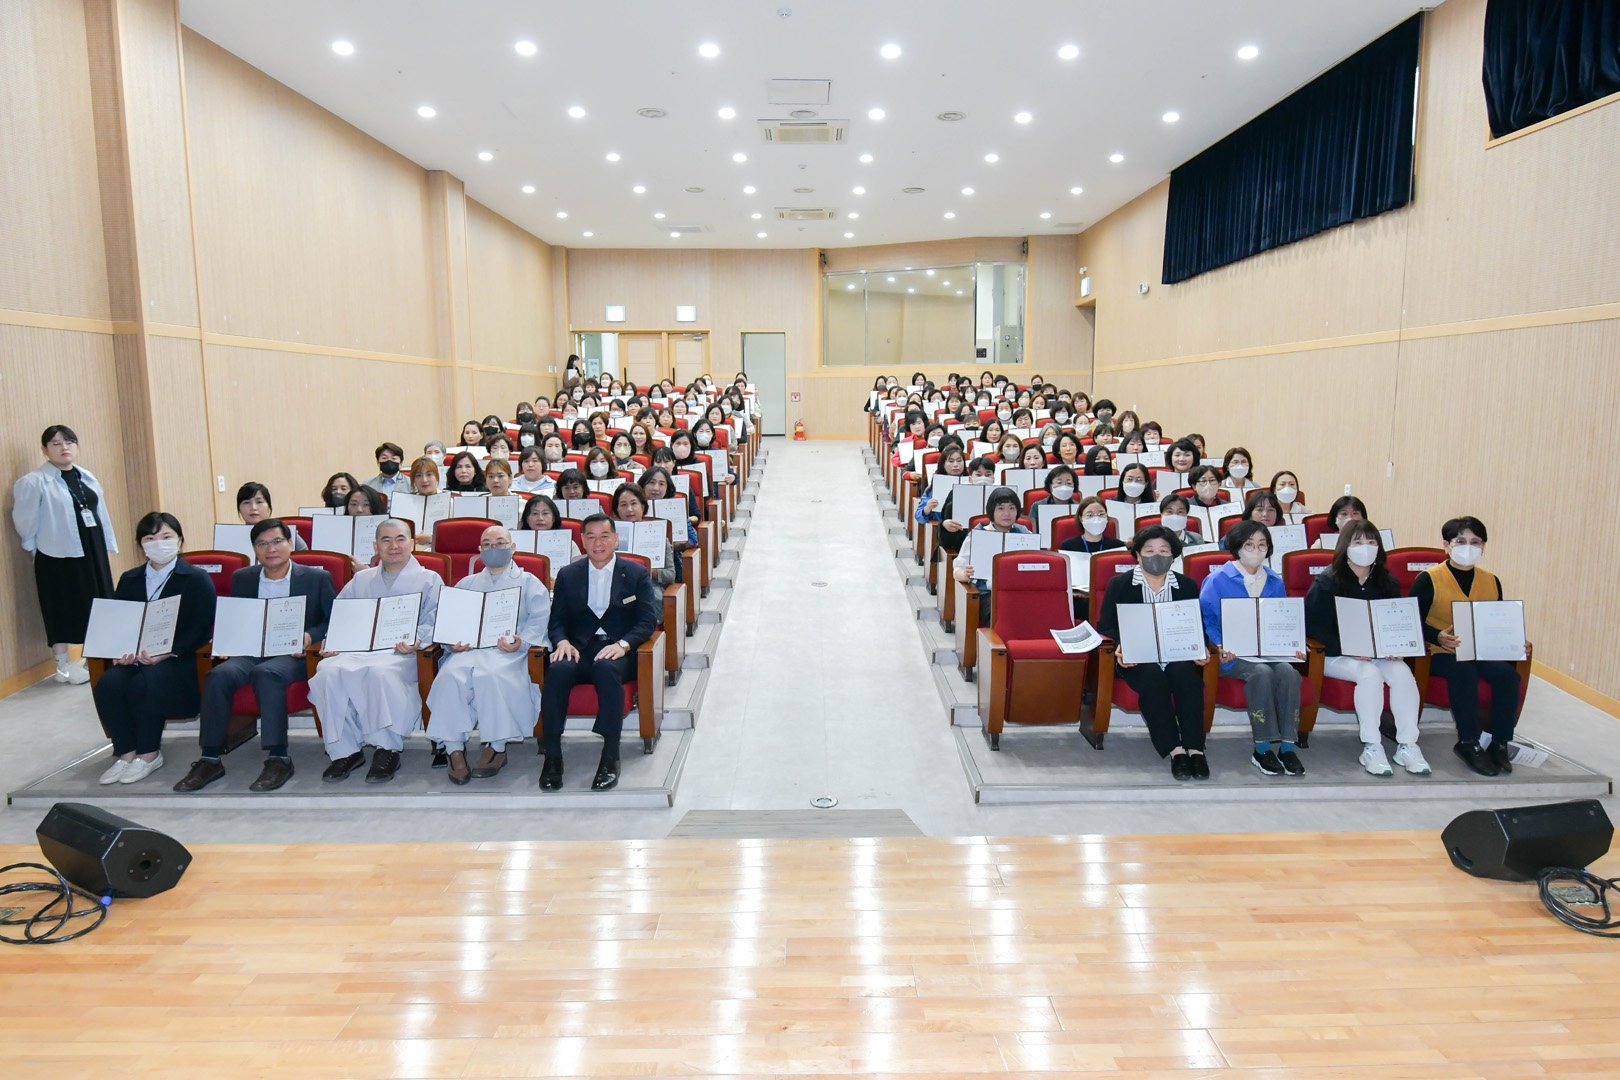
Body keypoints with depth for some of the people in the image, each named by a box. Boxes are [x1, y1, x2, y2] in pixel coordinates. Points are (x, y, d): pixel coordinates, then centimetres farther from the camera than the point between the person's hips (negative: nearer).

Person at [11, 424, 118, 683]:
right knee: (62, 608, 2)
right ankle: (63, 665, 12)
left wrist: (108, 546, 11)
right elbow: (24, 522, -8)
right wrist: (40, 548, 0)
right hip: (58, 555, -6)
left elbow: (101, 513, 12)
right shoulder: (34, 482, -10)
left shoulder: (87, 477, 10)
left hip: (93, 552, 6)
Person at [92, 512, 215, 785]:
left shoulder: (196, 579, 3)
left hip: (180, 659, -5)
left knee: (144, 683, -32)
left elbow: (201, 629, -7)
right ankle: (126, 753, -12)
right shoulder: (129, 580, 19)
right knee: (107, 684, -25)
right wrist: (123, 651, -11)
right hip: (135, 657, 5)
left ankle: (149, 754, -13)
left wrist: (165, 653, -21)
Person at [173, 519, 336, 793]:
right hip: (251, 652, 4)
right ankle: (210, 760, -20)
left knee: (265, 673, -35)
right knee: (219, 675, -27)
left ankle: (278, 759, -33)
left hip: (292, 656, -4)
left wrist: (310, 636, -17)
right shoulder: (242, 578, 16)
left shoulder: (317, 578, 5)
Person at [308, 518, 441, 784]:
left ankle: (387, 749, -25)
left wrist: (416, 641, -17)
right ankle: (345, 750, -21)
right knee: (329, 671, -30)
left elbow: (432, 622, 3)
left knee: (379, 671, -39)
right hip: (356, 650, 4)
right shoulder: (361, 580, 30)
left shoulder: (429, 580, 17)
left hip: (401, 653, -4)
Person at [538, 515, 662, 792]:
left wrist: (623, 644, -18)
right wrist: (562, 642, -11)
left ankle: (611, 757, -33)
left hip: (618, 651, -2)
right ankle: (552, 756, -26)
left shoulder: (637, 573, 11)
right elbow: (557, 620, 12)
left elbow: (648, 620, 1)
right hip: (579, 649, 2)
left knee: (606, 668, -37)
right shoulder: (568, 575, 18)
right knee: (557, 671, -32)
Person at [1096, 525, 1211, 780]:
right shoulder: (1119, 584, 9)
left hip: (1179, 656, 2)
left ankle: (1195, 749, -31)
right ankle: (1175, 751, -33)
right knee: (1153, 676, -34)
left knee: (1185, 673, -32)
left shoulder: (1187, 585, 16)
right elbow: (1105, 627, 4)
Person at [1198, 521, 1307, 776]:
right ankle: (1262, 749, -24)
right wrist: (1219, 646, -17)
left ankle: (1287, 746, -22)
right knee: (1261, 672, -34)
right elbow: (1205, 618, -1)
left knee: (1288, 672, -29)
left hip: (1270, 650, 4)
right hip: (1233, 654, -4)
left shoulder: (1274, 581, 16)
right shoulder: (1218, 580, 1)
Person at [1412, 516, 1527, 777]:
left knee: (1507, 672, -25)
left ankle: (1500, 745, -11)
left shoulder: (1491, 582, 14)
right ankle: (1469, 744, -22)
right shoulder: (1429, 579, -2)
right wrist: (1439, 637, -26)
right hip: (1440, 655, -4)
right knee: (1463, 669, -35)